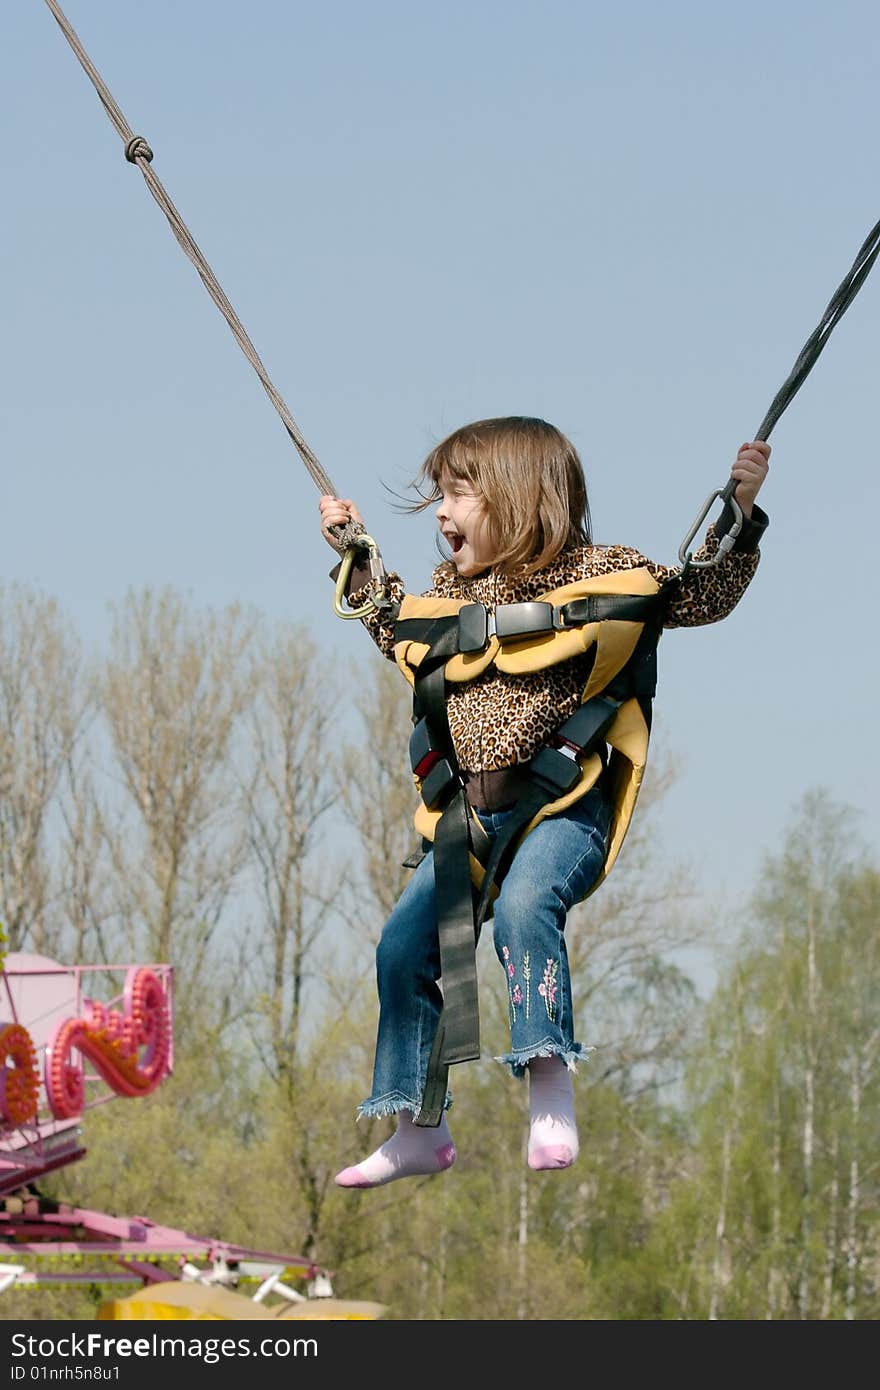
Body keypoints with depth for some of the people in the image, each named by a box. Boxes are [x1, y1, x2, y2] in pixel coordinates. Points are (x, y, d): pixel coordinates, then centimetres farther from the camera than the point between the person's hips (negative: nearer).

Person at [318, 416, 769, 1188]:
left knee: (523, 904, -35)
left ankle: (551, 1088, -35)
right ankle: (420, 1130, 16)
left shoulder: (592, 572, -3)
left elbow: (702, 595, -3)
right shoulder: (451, 591, 15)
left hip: (560, 804, -7)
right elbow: (399, 635, 36)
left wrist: (739, 513, -13)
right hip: (471, 816, 7)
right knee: (403, 944, 2)